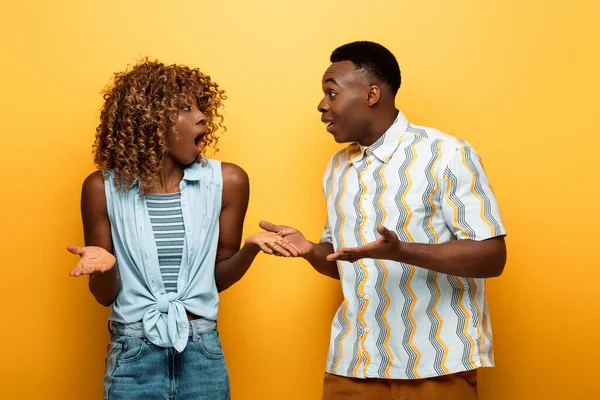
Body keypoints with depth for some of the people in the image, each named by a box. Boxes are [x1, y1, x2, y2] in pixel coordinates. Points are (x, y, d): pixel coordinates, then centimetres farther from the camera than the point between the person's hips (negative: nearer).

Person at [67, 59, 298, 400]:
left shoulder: (226, 181, -4)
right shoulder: (104, 188, -6)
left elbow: (218, 277, 6)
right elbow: (106, 296, 1)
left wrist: (251, 247, -12)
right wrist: (104, 266, -20)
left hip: (202, 352, 1)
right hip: (134, 355, -1)